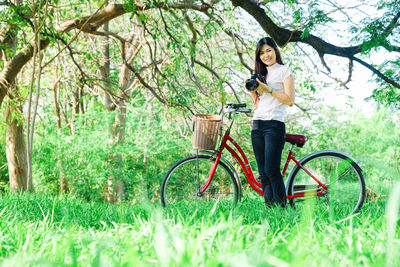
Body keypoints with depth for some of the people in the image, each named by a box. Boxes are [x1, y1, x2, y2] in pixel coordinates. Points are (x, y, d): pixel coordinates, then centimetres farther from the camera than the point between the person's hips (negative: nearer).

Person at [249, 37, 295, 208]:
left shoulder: (284, 71, 1)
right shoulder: (261, 74, 21)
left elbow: (290, 100, -9)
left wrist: (268, 89, -11)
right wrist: (252, 90, 4)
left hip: (274, 124, -7)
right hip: (257, 126, 7)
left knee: (272, 171, -15)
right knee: (263, 174, 4)